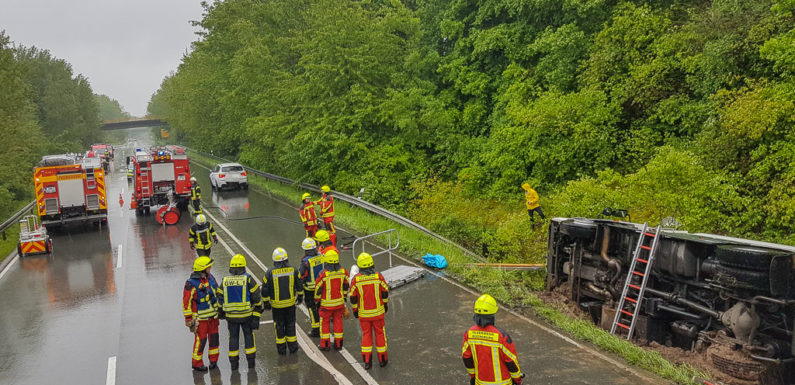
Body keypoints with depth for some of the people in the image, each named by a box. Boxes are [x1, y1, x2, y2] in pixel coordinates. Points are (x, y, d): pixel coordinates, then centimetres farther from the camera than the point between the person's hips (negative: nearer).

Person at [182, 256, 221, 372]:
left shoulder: (210, 277, 1)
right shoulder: (191, 284, -21)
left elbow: (218, 292, 15)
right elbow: (186, 302, -15)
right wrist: (189, 319, -13)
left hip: (213, 315, 6)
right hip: (201, 318, -6)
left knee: (214, 337, 14)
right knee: (200, 340, 2)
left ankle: (213, 360, 30)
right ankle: (197, 363, 19)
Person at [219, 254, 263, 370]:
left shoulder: (225, 280, -2)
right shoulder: (248, 279, -9)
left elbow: (220, 298, 5)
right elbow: (256, 297, -8)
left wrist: (222, 313, 19)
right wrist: (257, 313, 1)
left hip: (231, 315, 2)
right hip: (246, 314, -1)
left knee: (233, 337, 14)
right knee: (249, 335, 15)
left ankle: (234, 363, 17)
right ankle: (251, 361, 17)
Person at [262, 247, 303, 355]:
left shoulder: (270, 273, -14)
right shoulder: (293, 271, -8)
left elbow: (265, 290, -7)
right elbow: (299, 286, 4)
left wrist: (266, 303, 6)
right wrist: (300, 297, 19)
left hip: (277, 305, -2)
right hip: (290, 303, 2)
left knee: (279, 325, 12)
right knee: (290, 324, 16)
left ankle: (281, 348, 20)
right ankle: (292, 346, 22)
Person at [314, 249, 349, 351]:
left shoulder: (323, 275, -21)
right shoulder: (343, 272, -9)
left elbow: (318, 289, -11)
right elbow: (345, 286, 4)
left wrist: (317, 300, 5)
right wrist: (344, 297, 18)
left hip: (327, 304, -3)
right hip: (339, 302, 3)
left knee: (325, 323, 12)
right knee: (338, 322, 15)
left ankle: (325, 344, 19)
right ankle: (338, 344, 22)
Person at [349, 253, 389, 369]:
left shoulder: (356, 279, -12)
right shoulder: (378, 276, -12)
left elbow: (353, 297, -6)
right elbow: (385, 293, -3)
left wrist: (354, 310, 9)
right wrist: (385, 305, 13)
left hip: (363, 313, 0)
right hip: (378, 311, 0)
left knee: (366, 334, 13)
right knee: (380, 333, 13)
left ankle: (367, 361, 13)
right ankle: (382, 359, 24)